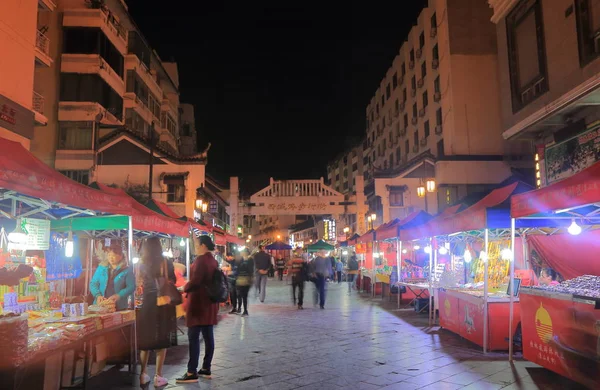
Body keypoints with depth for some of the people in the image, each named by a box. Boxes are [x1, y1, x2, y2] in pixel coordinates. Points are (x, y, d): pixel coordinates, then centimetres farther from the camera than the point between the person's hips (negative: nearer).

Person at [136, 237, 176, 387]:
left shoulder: (142, 264, 3)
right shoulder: (166, 263, -7)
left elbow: (139, 283, 8)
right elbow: (172, 282, -6)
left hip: (147, 302, 3)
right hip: (162, 303, -3)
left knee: (145, 337, 13)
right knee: (161, 338, 3)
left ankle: (143, 374, 18)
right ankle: (158, 376, 5)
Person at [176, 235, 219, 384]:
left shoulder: (201, 259, -14)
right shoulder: (213, 260, 12)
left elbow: (195, 281, -22)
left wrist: (184, 288, -5)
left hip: (198, 303, -9)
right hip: (209, 302, 9)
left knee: (193, 337, -6)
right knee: (208, 336, 9)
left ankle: (192, 373, -4)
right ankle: (206, 369, 16)